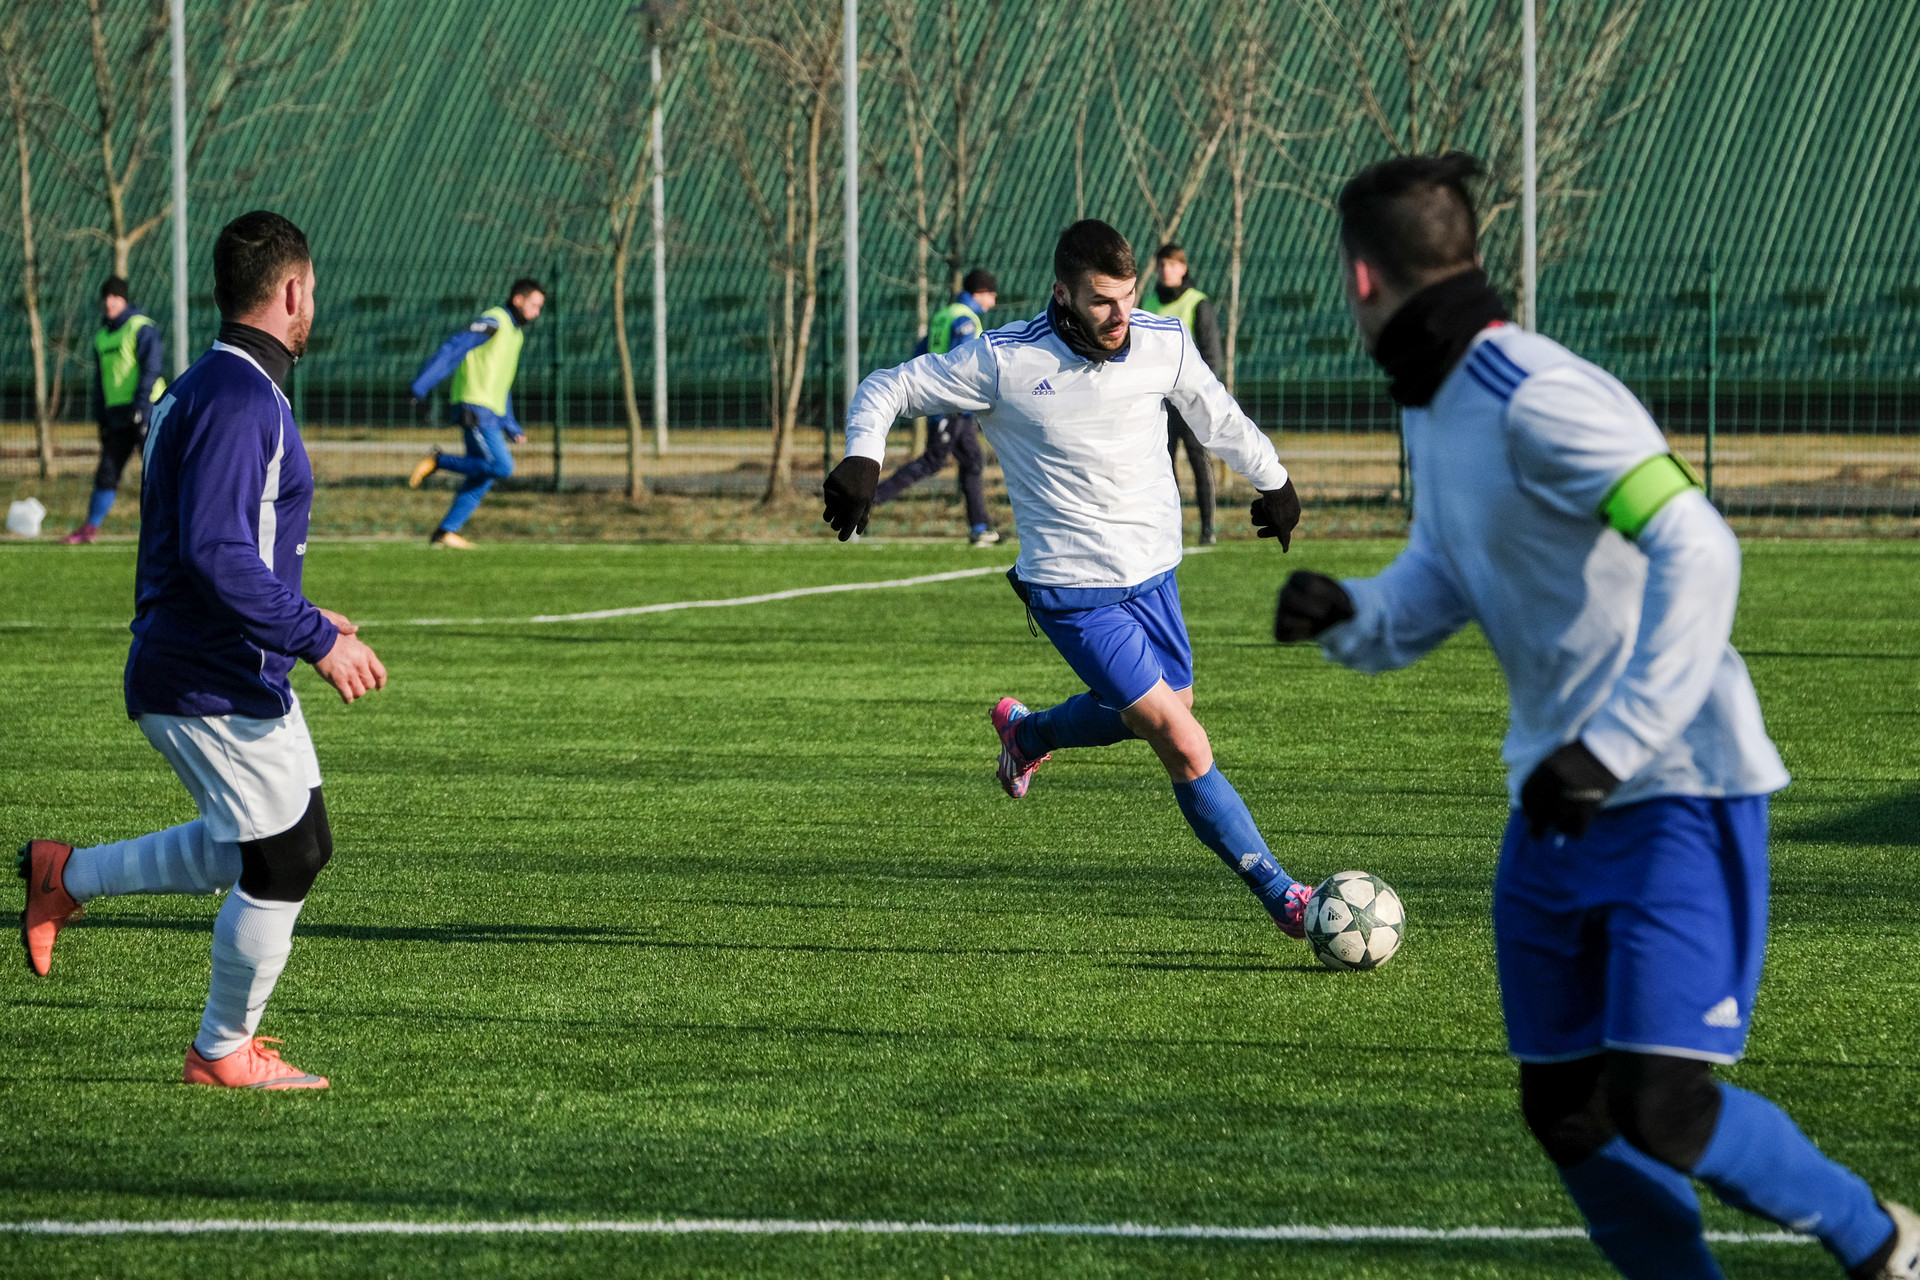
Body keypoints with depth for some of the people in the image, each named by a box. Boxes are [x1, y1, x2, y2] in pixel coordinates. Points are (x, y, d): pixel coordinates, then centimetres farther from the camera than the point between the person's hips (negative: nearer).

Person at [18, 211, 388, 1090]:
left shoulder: (204, 391, 14)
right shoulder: (239, 399, -19)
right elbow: (216, 552, -28)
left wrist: (291, 617, 25)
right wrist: (314, 639, -26)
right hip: (219, 686, -10)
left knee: (290, 847, 19)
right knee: (280, 862, 0)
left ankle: (68, 877, 24)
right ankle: (224, 1053, 15)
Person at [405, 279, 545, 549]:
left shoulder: (515, 333, 20)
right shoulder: (493, 322, -10)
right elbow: (452, 350, -17)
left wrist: (511, 427, 24)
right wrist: (420, 387, -23)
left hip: (491, 414, 9)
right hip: (475, 410, -9)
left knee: (481, 479, 6)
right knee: (502, 468, -18)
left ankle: (446, 532, 9)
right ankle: (437, 461, -7)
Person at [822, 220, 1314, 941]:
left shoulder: (1165, 344, -5)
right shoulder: (1004, 361, -16)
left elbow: (1216, 416, 16)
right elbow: (888, 389, -5)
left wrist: (1273, 481, 30)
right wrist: (862, 458, -24)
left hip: (1153, 572, 6)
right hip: (1073, 591, -6)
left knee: (1163, 711, 21)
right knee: (1184, 744, -12)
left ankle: (1027, 734, 49)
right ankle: (1282, 897, -3)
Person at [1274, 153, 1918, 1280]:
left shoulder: (1536, 398, -21)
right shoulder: (1433, 407, 9)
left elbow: (1698, 552, -30)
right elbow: (1430, 597, 17)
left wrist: (1611, 747, -33)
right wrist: (1346, 615, -6)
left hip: (1677, 794, -9)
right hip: (1559, 802, 9)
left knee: (1659, 1110, -16)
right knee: (1565, 1108, 7)